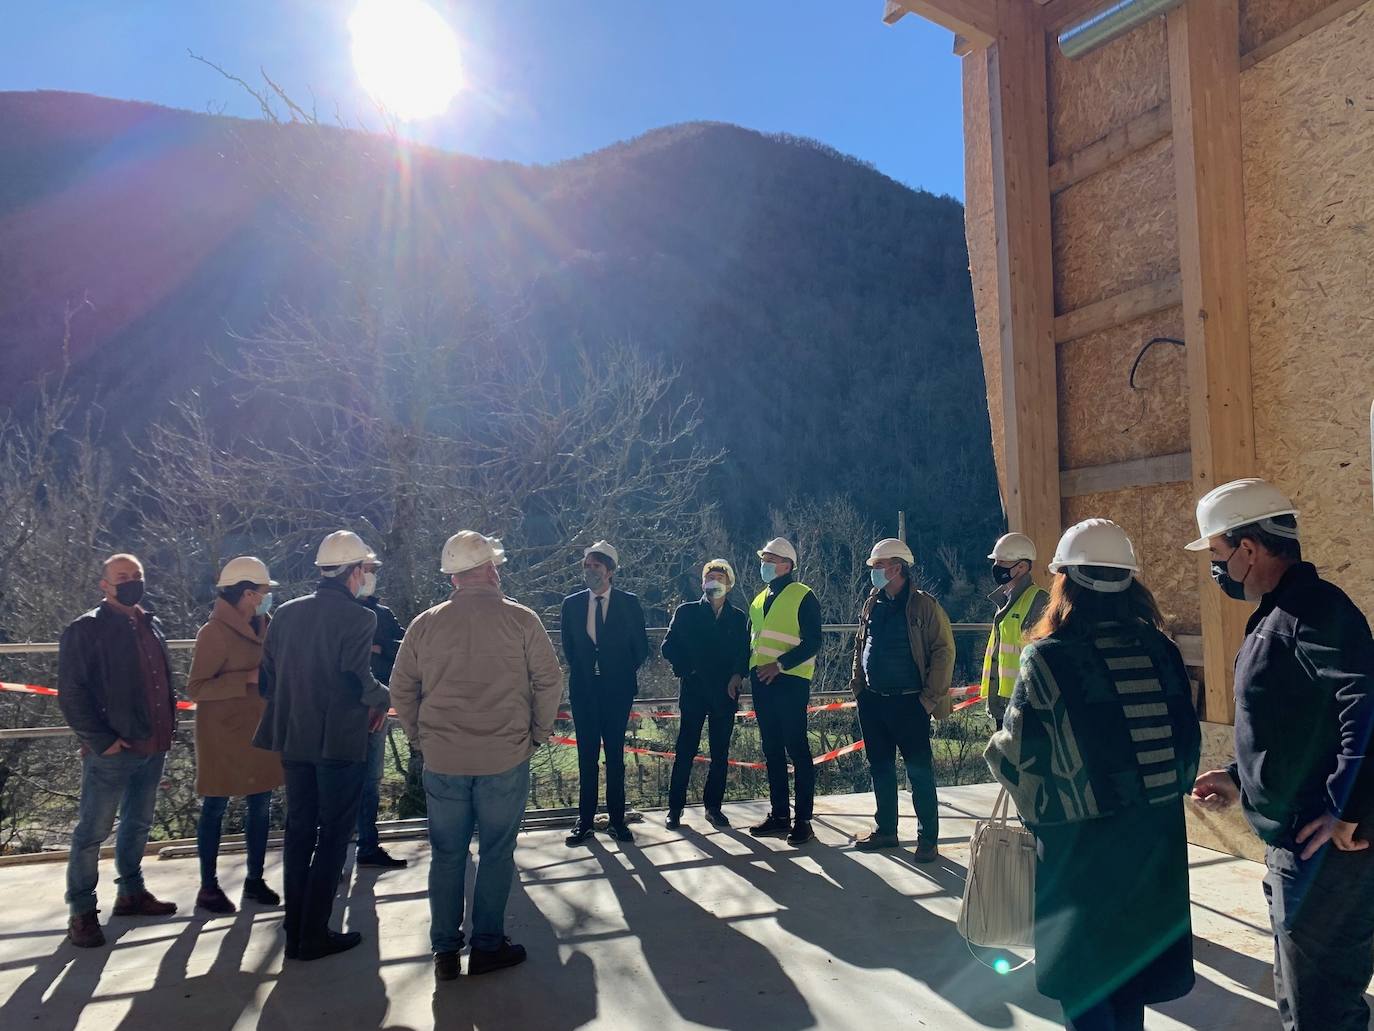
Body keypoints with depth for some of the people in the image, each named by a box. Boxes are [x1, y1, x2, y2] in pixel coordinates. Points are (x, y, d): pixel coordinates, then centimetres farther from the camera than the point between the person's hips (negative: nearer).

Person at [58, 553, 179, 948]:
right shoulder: (85, 629, -10)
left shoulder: (151, 626, 12)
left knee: (138, 825, 18)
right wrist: (101, 740, -16)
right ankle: (81, 910, 16)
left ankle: (131, 893, 32)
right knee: (92, 831, 4)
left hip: (153, 748, 7)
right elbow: (71, 694, -13)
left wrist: (168, 724, 12)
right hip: (113, 751, -7)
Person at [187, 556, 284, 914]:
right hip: (223, 735, -6)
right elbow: (196, 689, -17)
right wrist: (248, 679, -23)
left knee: (260, 805, 11)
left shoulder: (265, 625, 5)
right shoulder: (214, 633, -15)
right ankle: (208, 888, 19)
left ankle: (255, 880, 24)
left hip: (260, 730, 7)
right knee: (215, 808, 6)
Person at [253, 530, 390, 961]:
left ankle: (295, 931, 24)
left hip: (293, 739, 6)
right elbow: (356, 680, -23)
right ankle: (314, 935, 11)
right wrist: (381, 699, -4)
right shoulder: (357, 617, -14)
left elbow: (266, 680, 6)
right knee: (333, 836, 6)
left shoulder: (286, 613, 4)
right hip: (340, 742, -6)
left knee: (299, 831, 16)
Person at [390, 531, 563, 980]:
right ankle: (488, 946, 19)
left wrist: (420, 737, 16)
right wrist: (537, 734, 7)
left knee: (446, 855, 14)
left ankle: (444, 950, 22)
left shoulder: (425, 623, 1)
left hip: (441, 760, 3)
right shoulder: (521, 619, -7)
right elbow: (549, 682, -5)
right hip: (506, 759, -2)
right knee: (496, 853, 10)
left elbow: (401, 689, 6)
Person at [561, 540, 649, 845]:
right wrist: (582, 671, 8)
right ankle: (585, 821, 13)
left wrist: (625, 673, 3)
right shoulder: (572, 604, 4)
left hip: (618, 689, -2)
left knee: (615, 755, 4)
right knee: (586, 755, 6)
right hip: (583, 689, 2)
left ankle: (617, 819, 13)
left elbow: (641, 647, 4)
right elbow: (568, 646, 13)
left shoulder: (629, 603, -2)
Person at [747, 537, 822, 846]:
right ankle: (778, 815, 20)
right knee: (771, 750, 11)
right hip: (762, 681, 7)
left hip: (790, 681, -7)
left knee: (796, 749, -3)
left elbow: (812, 642, -11)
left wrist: (779, 665, -19)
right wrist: (742, 671, 10)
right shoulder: (760, 599, 17)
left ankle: (803, 820, 4)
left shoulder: (803, 596, -5)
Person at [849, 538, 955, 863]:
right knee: (880, 768, 14)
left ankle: (928, 839, 12)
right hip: (872, 702, 6)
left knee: (919, 771, 1)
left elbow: (944, 651, -11)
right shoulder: (871, 605, 10)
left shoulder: (923, 605, -9)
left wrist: (931, 697, -13)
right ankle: (885, 830, 27)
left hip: (909, 703, -6)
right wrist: (858, 686, 11)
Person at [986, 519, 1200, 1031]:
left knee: (1082, 978, 13)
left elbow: (1016, 758, -15)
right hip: (1157, 835, 5)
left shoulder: (1048, 657, -16)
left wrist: (995, 747, 7)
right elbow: (1190, 743, 4)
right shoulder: (1159, 648, -2)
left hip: (1081, 840, -5)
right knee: (1132, 957, 23)